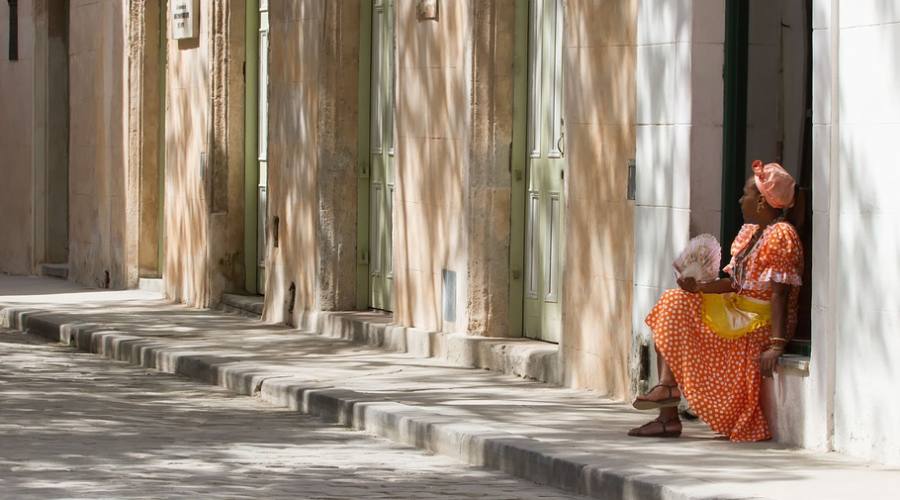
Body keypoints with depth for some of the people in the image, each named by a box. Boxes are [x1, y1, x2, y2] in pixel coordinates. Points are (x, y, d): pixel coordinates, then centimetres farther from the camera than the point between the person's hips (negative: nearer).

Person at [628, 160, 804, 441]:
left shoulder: (780, 235, -14)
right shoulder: (751, 232, 17)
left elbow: (779, 293, -21)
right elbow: (736, 283, 14)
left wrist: (776, 345, -28)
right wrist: (698, 287, -4)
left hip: (759, 323, -10)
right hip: (738, 309, 10)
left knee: (677, 312, -16)